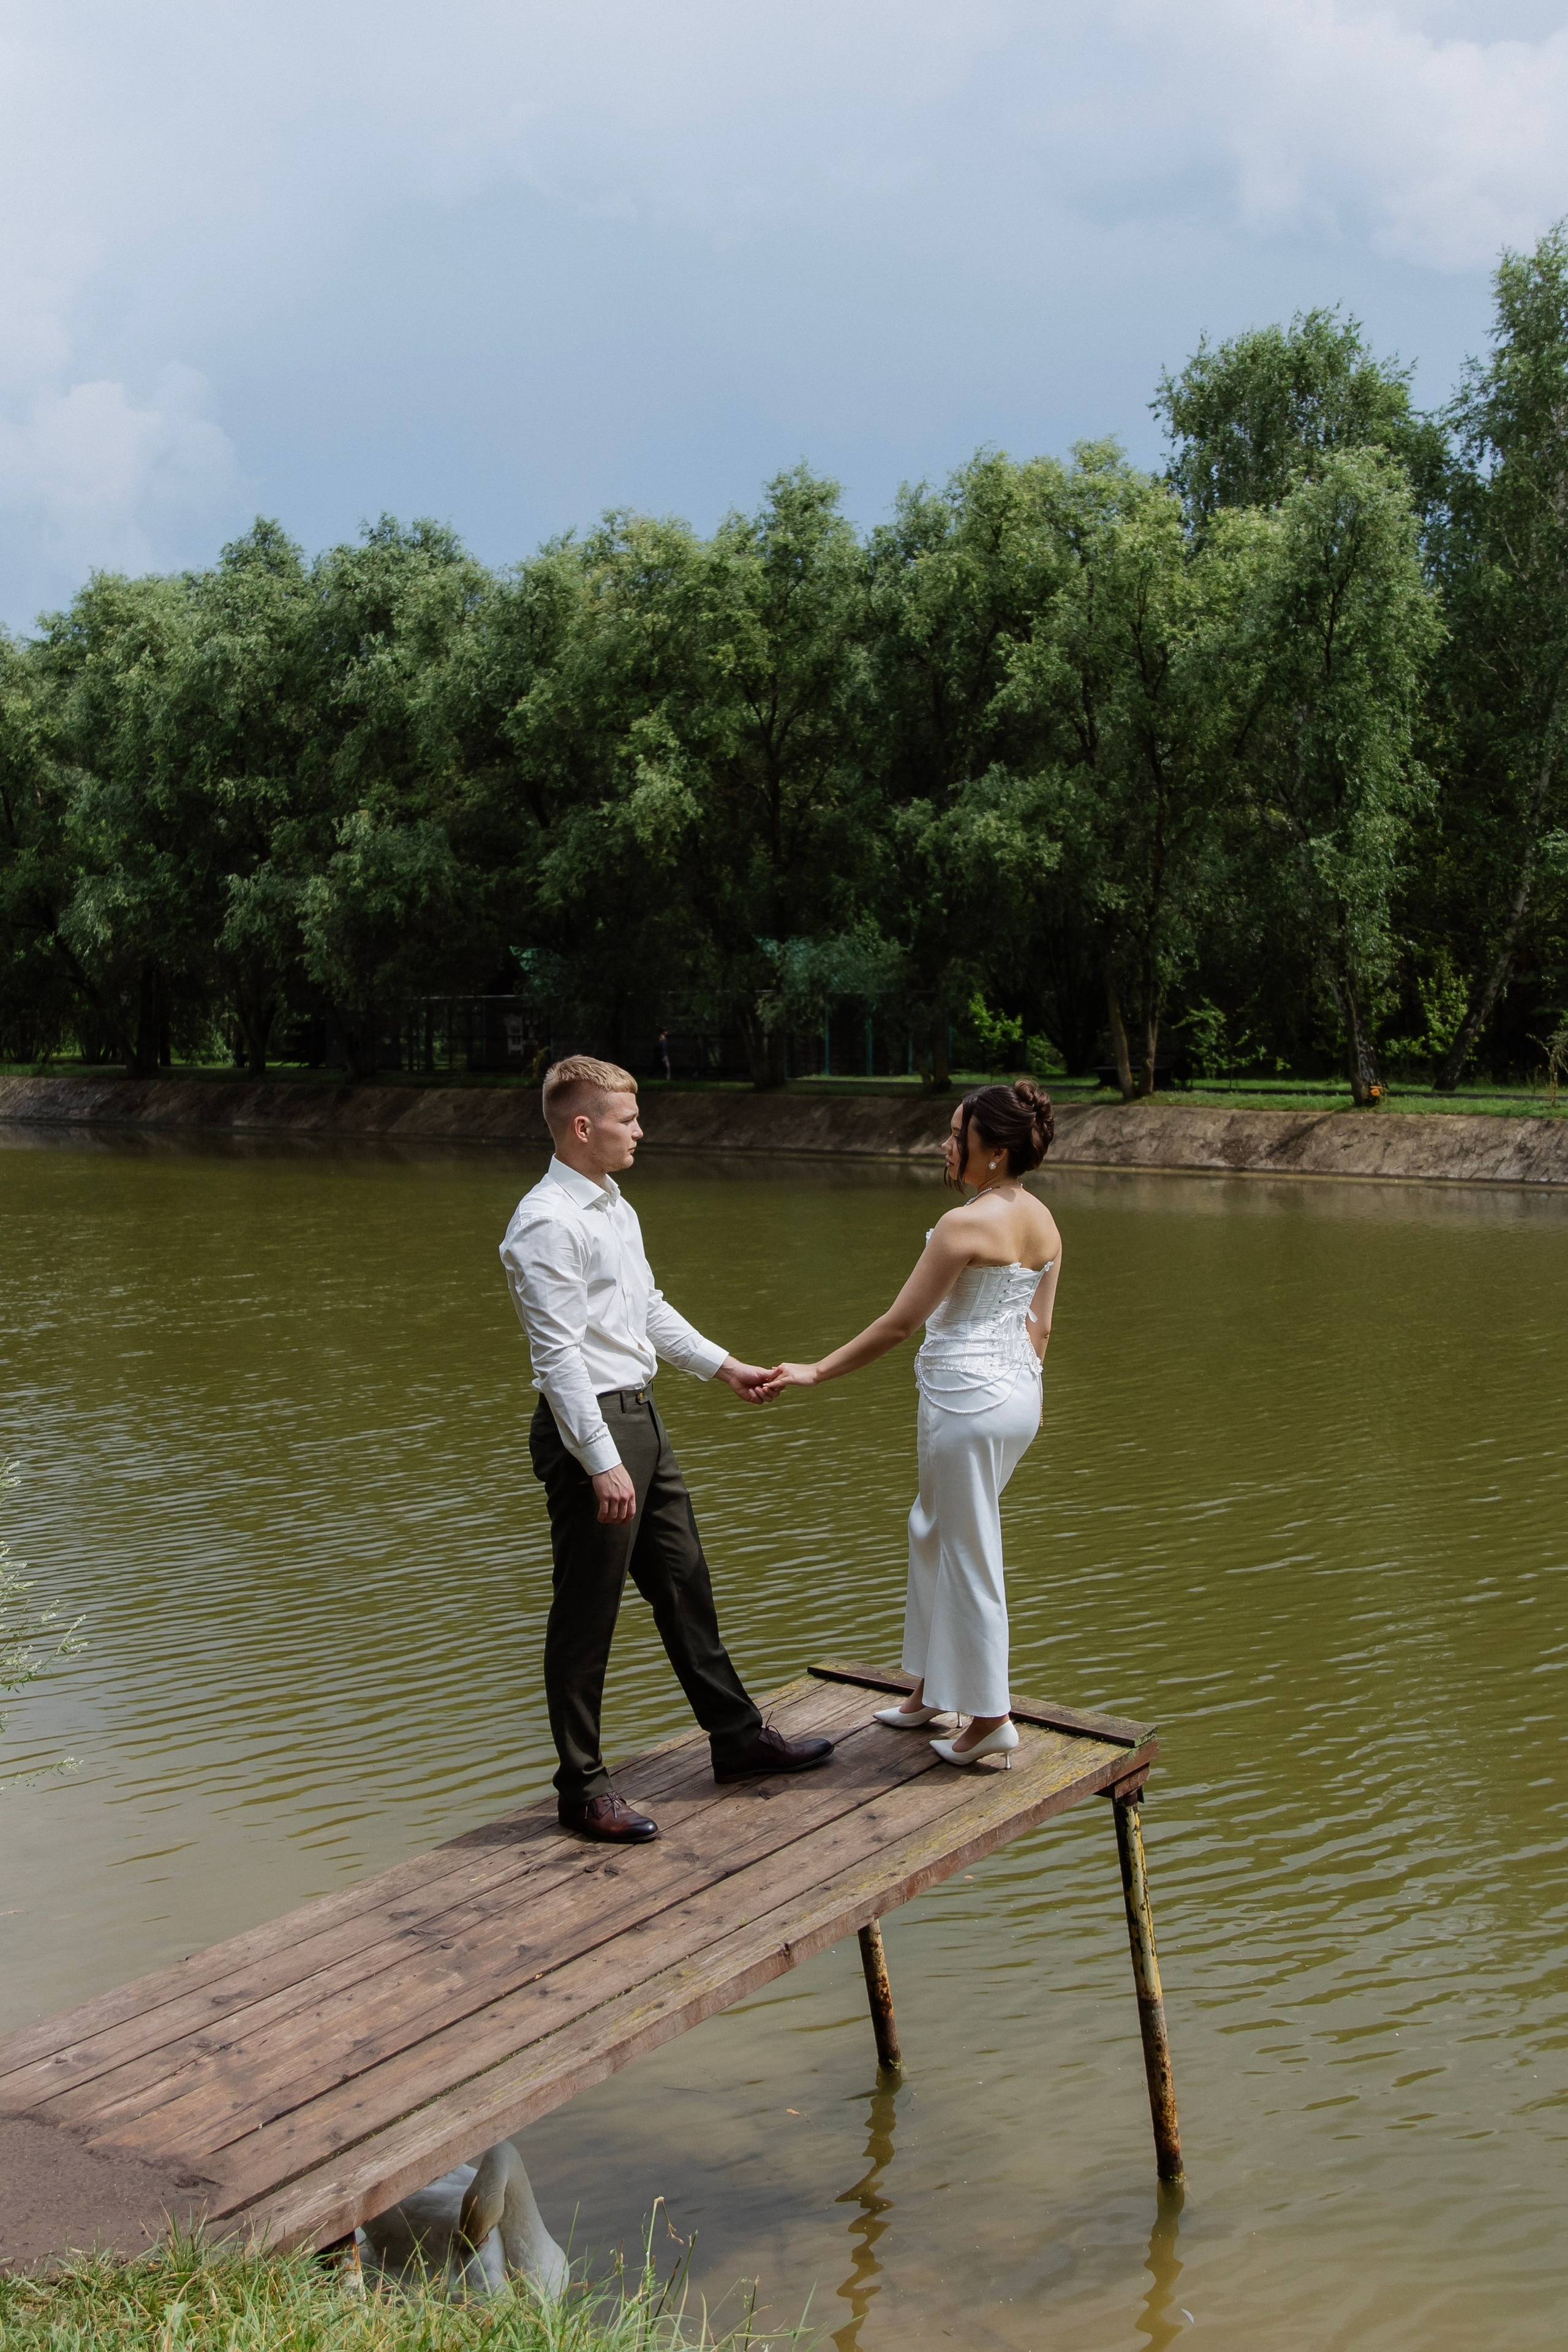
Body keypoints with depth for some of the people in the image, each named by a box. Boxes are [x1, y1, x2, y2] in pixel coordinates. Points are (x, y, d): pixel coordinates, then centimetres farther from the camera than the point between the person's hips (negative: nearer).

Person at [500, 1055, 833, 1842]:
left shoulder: (615, 1206, 13)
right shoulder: (547, 1224, -18)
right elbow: (558, 1356, -22)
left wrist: (724, 1367, 21)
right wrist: (604, 1464, -24)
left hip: (639, 1416, 10)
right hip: (589, 1425, -10)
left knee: (684, 1584, 19)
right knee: (586, 1615, 1)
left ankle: (737, 1736, 33)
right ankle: (581, 1789, 13)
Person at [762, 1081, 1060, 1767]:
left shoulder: (965, 1225, -20)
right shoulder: (1044, 1222, 5)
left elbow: (899, 1323, -17)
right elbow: (1040, 1329, 11)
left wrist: (816, 1373, -10)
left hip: (967, 1401, -9)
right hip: (1018, 1393, 9)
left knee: (970, 1554, 3)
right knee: (933, 1532, 21)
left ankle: (990, 1717, 14)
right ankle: (930, 1690, 31)